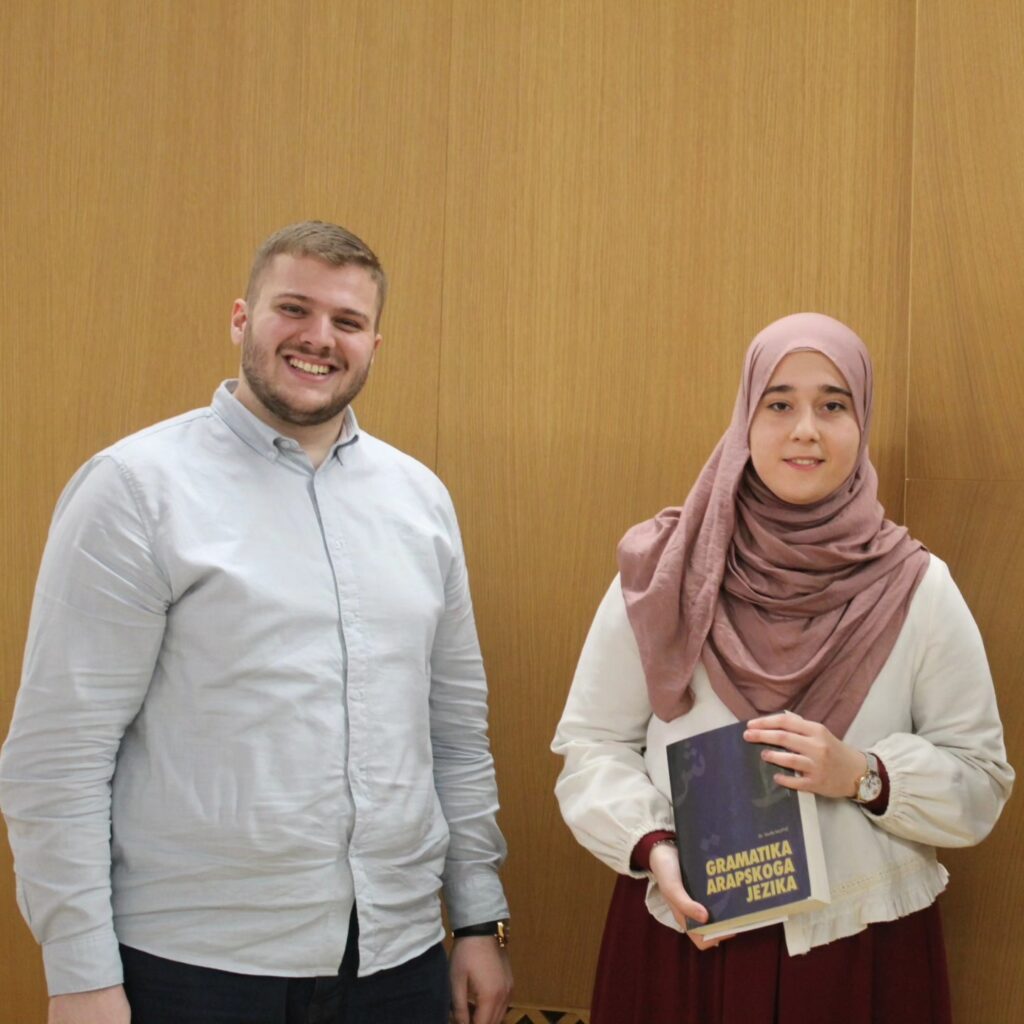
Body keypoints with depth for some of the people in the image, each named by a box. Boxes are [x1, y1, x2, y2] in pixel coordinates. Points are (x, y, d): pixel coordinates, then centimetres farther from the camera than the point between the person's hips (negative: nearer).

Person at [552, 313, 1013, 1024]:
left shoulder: (917, 590, -3)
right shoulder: (662, 572, -3)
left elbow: (982, 783, -1)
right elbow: (593, 745, 1)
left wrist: (864, 775, -17)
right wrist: (652, 845, -15)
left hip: (864, 949, 0)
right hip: (683, 940, 0)